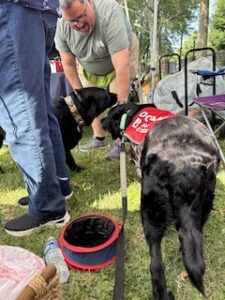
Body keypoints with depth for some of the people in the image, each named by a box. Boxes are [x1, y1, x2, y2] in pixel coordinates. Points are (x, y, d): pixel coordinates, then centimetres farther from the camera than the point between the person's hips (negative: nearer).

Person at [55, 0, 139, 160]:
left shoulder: (110, 14, -40)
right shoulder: (61, 26, -26)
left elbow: (122, 67, -43)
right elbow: (68, 64, -13)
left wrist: (122, 104, -44)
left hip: (122, 54, -4)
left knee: (117, 98, -17)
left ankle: (121, 142, -8)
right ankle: (99, 137, 17)